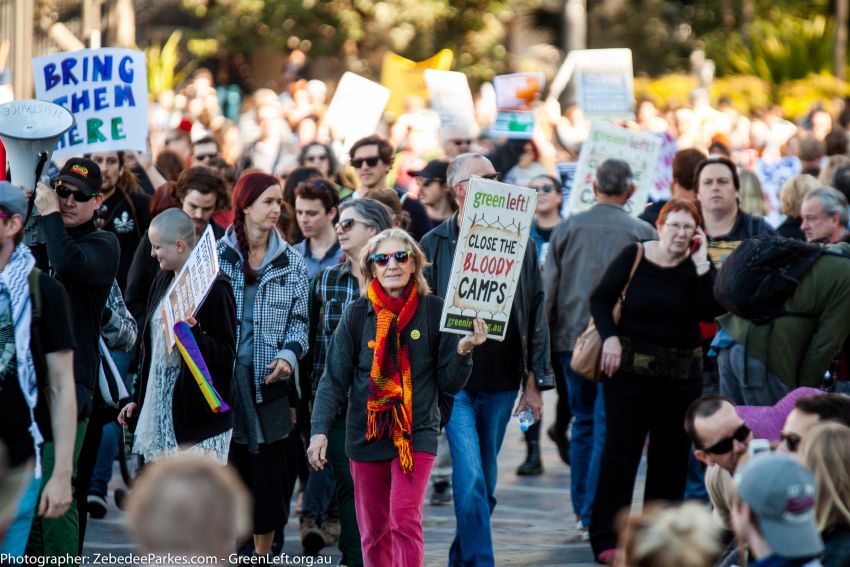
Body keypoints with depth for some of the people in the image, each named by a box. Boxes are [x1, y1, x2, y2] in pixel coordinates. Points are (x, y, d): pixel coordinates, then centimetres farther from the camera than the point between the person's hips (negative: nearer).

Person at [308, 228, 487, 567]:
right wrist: (320, 431, -11)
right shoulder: (357, 315, -1)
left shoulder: (434, 311, -3)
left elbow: (450, 383, 0)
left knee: (405, 520, -17)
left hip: (416, 434, -2)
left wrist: (463, 350, -18)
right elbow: (334, 380, 0)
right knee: (373, 532, 9)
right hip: (366, 435, 2)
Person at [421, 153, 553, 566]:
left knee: (484, 483, 11)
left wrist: (534, 382, 6)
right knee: (471, 480, -14)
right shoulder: (435, 244, 1)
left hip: (501, 383, 3)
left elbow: (535, 314, 10)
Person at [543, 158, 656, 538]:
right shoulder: (641, 233, -4)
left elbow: (548, 289, 5)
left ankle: (581, 509, 19)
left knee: (583, 424, 16)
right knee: (608, 426, 0)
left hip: (572, 337, 3)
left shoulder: (568, 229, 3)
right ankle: (595, 514, -5)